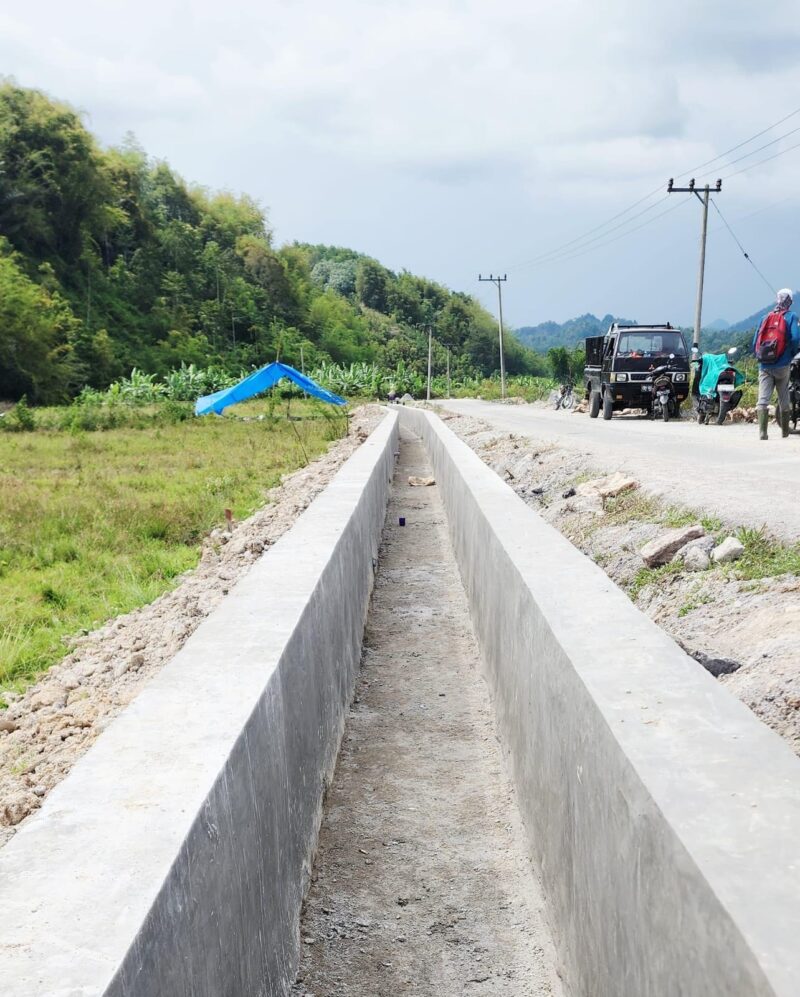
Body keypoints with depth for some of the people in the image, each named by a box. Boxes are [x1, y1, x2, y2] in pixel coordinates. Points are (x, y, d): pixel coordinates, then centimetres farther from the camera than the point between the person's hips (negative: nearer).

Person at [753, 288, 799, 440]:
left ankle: (762, 432, -18)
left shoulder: (766, 317, 11)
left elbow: (755, 340, 7)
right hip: (782, 365, -2)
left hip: (764, 366, 2)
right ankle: (785, 431, 22)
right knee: (784, 401, 13)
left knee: (763, 399, -6)